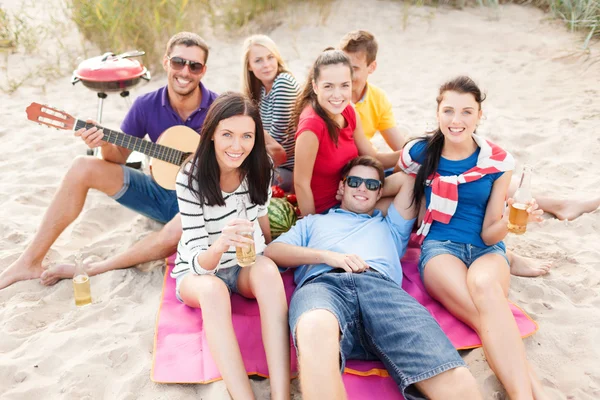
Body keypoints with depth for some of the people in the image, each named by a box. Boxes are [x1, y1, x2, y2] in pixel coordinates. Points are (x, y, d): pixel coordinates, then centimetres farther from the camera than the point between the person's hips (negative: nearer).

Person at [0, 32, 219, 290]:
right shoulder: (147, 105, -5)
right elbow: (118, 157, 2)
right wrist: (103, 143, -21)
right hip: (160, 191, 4)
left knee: (175, 234, -40)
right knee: (83, 168, -12)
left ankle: (91, 269, -18)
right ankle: (30, 261, -6)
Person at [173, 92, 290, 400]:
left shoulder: (260, 169, -12)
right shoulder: (190, 179, -24)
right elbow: (198, 261, -27)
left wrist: (270, 254, 20)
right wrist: (221, 244, -48)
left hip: (247, 266, 3)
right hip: (198, 271, -2)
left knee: (268, 270, -33)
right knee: (213, 289, -38)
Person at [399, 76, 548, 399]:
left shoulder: (498, 162, -1)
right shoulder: (418, 153, -1)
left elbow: (490, 234, -2)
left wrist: (510, 220, -21)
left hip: (487, 250, 1)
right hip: (439, 248, -1)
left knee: (484, 285, -39)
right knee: (489, 307, -35)